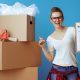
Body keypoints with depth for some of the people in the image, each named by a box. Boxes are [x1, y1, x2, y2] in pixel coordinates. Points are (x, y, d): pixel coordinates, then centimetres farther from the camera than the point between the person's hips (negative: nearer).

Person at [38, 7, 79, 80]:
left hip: (72, 69, -1)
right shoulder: (50, 38, 3)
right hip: (57, 69, 1)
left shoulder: (72, 30, -3)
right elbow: (51, 59, 4)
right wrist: (43, 47, -6)